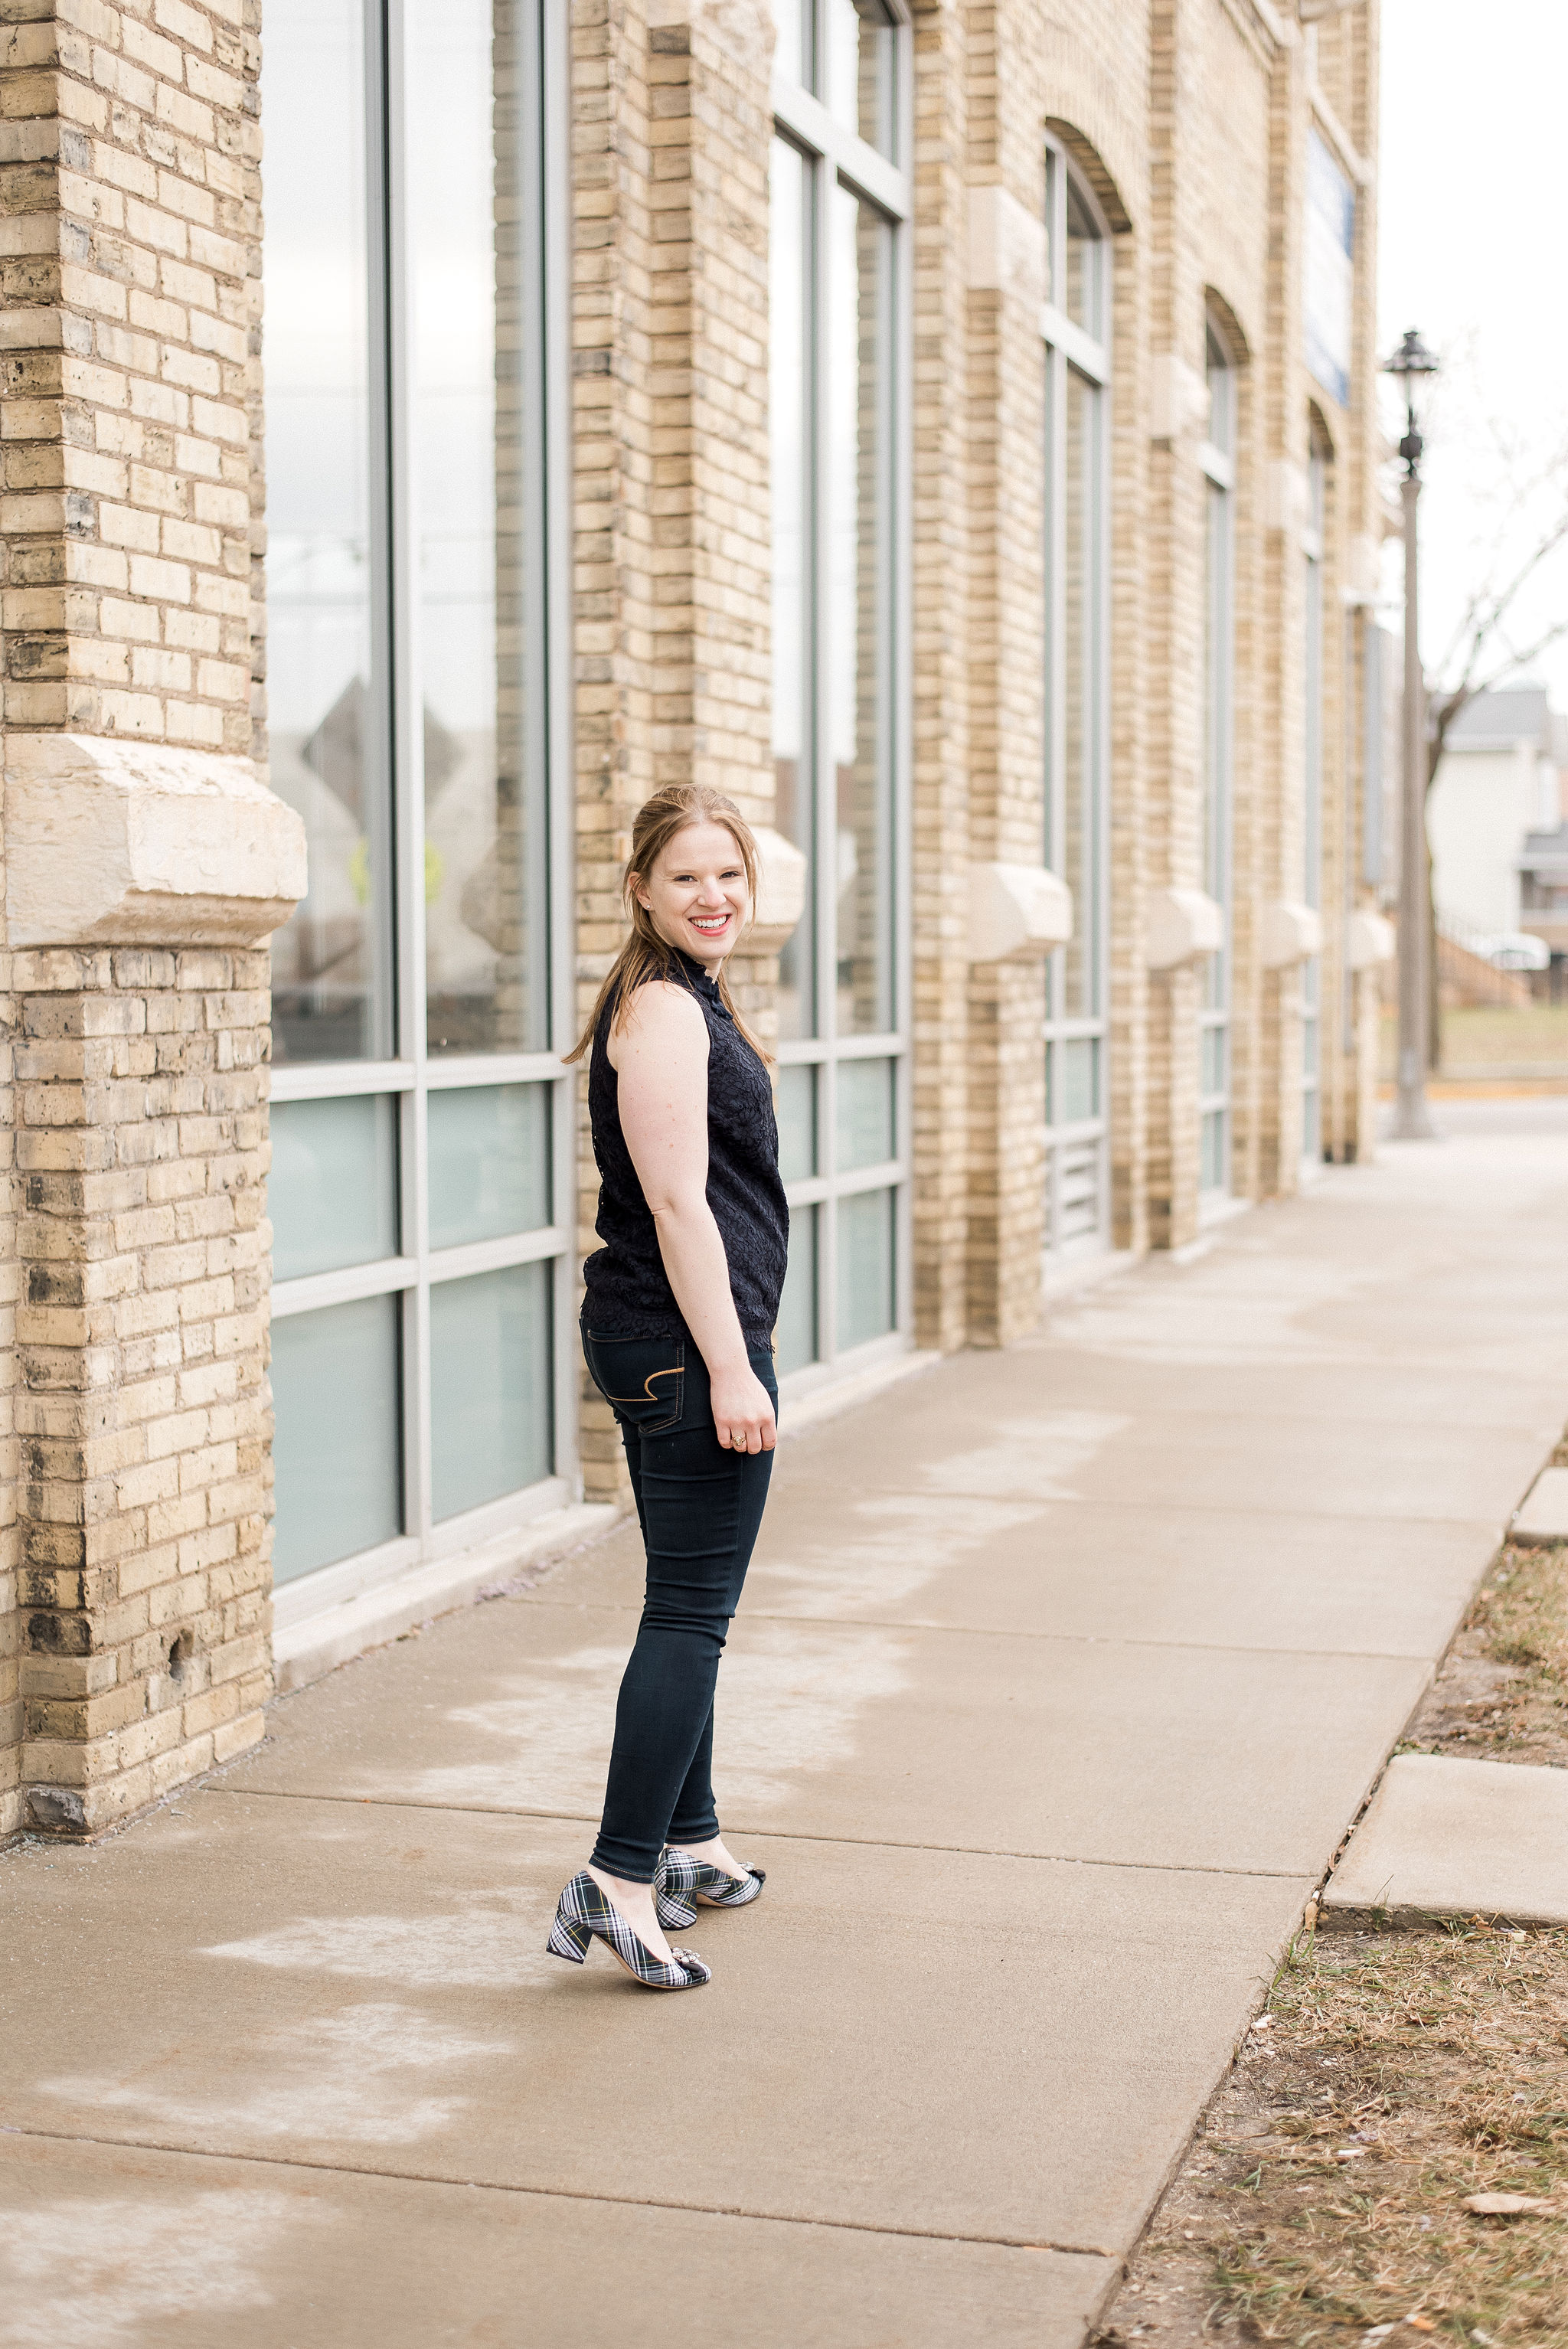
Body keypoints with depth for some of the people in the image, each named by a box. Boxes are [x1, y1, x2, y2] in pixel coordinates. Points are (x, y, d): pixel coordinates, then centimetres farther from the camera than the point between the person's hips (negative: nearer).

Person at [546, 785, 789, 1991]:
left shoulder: (688, 1000, 18)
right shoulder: (661, 1009, -14)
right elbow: (679, 1203, -20)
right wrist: (729, 1369, -22)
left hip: (655, 1344, 11)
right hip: (685, 1344, -11)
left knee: (689, 1605, 18)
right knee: (693, 1612, -8)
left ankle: (692, 1845, 30)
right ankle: (618, 1880, -7)